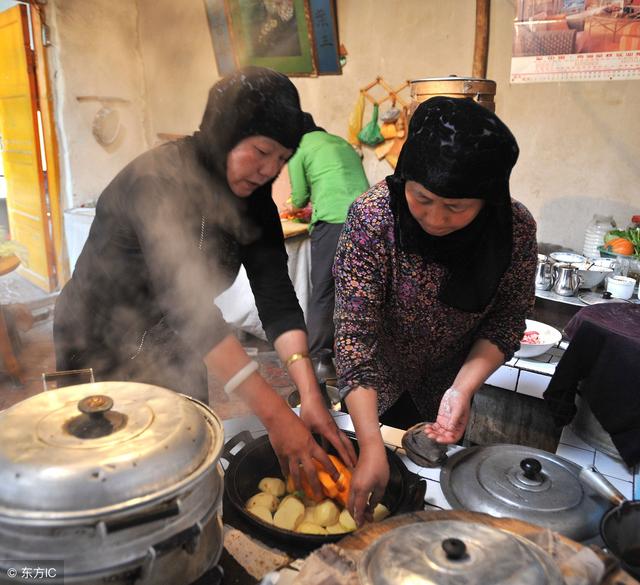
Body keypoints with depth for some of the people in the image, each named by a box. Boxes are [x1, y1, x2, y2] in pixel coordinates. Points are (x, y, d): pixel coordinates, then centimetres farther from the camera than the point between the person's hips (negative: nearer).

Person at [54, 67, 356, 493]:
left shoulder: (254, 200, -8)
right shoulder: (158, 181, -28)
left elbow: (277, 297, -16)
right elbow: (186, 303, -38)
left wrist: (310, 393, -28)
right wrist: (273, 411, -42)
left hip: (172, 346, 6)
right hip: (103, 344, -5)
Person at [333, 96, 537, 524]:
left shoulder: (516, 229, -21)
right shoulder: (373, 216, -30)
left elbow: (507, 320, -9)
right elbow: (355, 332, -31)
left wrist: (463, 389, -25)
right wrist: (371, 445, -36)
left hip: (443, 391, 2)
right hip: (376, 385, -2)